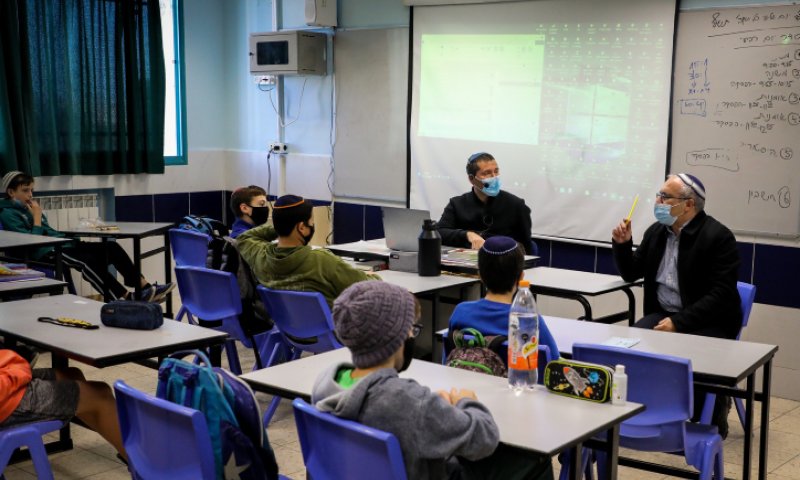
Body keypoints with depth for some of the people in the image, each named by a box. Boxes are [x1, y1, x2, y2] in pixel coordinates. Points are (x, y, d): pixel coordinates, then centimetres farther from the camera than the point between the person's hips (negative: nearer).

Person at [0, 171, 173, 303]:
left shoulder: (27, 208, 22)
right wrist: (37, 218, -10)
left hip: (62, 244, 9)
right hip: (45, 253, -9)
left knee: (111, 248, -7)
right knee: (88, 261, -35)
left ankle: (147, 289, -16)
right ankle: (128, 300, -40)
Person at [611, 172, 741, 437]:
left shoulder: (718, 236, -14)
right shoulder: (656, 231, 7)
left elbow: (721, 295, -20)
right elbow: (631, 273, 17)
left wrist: (678, 322, -26)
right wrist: (622, 243, -2)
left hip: (708, 321, -5)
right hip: (663, 313, 5)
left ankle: (714, 409, -1)